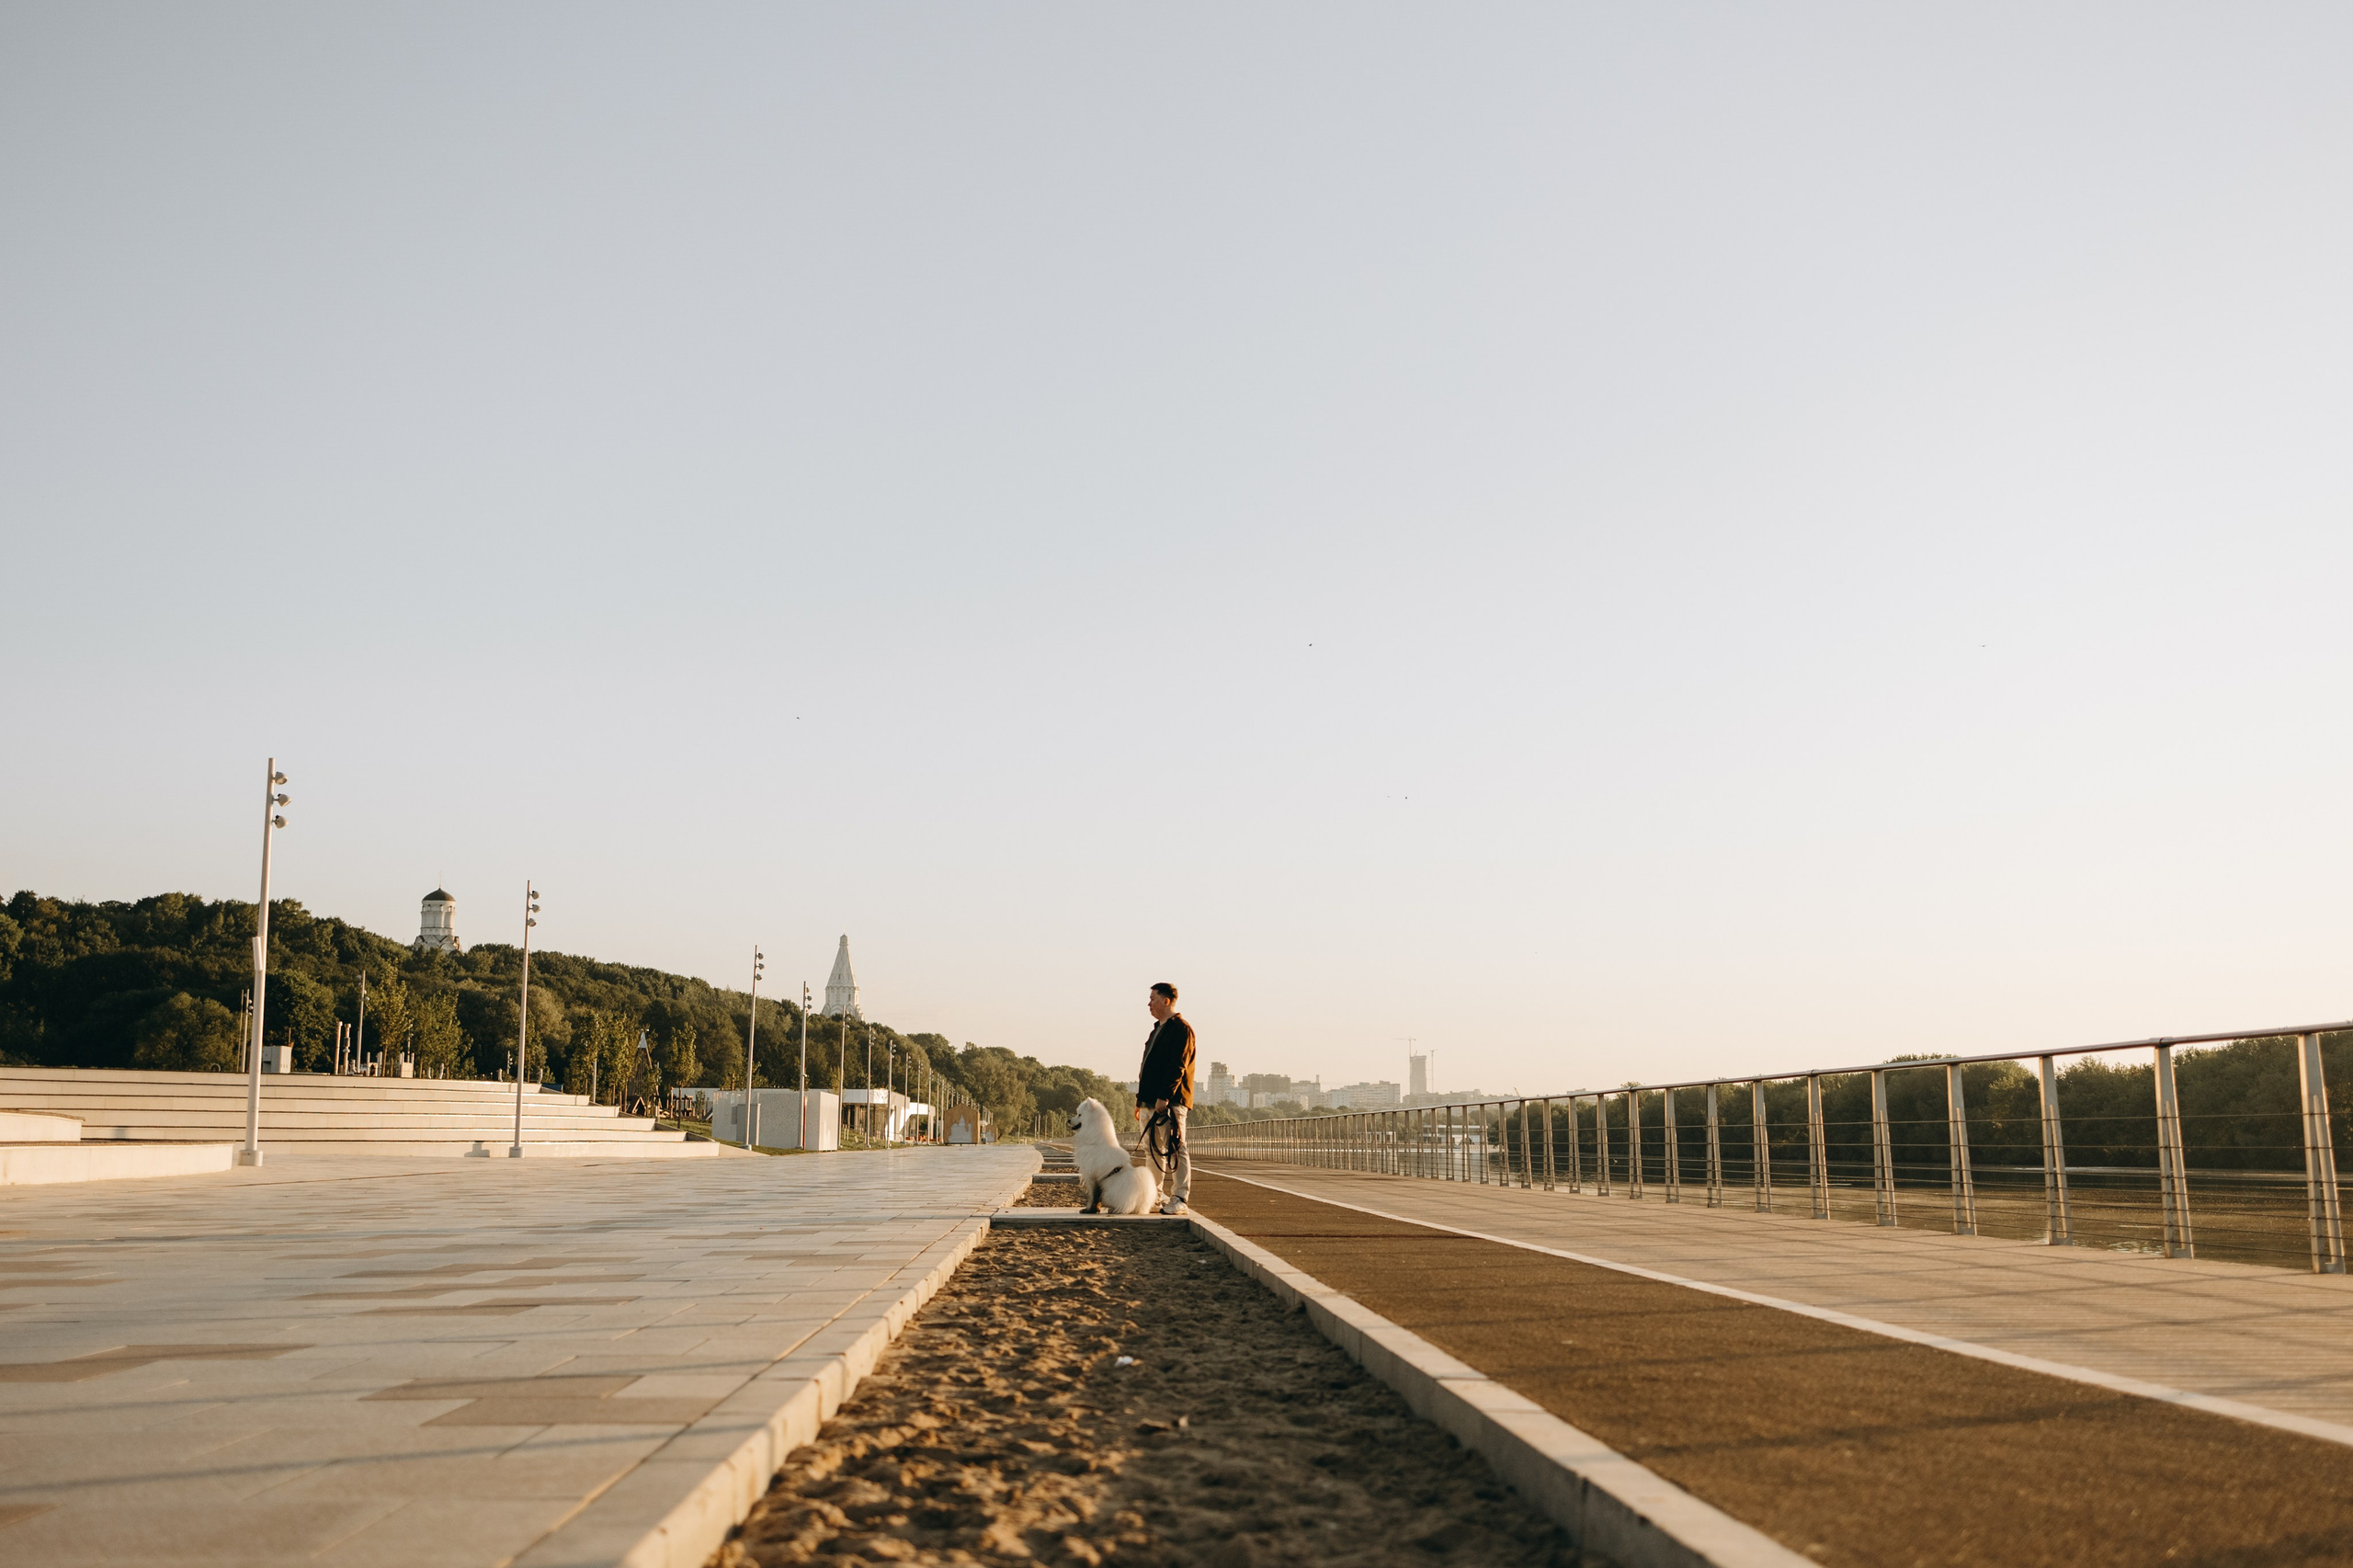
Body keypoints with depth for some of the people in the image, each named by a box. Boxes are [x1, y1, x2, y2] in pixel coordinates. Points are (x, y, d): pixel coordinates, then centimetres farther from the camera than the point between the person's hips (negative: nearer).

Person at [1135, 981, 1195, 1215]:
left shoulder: (1181, 1029, -8)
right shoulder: (1157, 1030, 21)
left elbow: (1178, 1066, -17)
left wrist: (1164, 1097, -23)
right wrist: (1141, 1099, 20)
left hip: (1171, 1101, -10)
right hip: (1151, 1101, 10)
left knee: (1175, 1148, -8)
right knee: (1152, 1150, 11)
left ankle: (1179, 1199, -8)